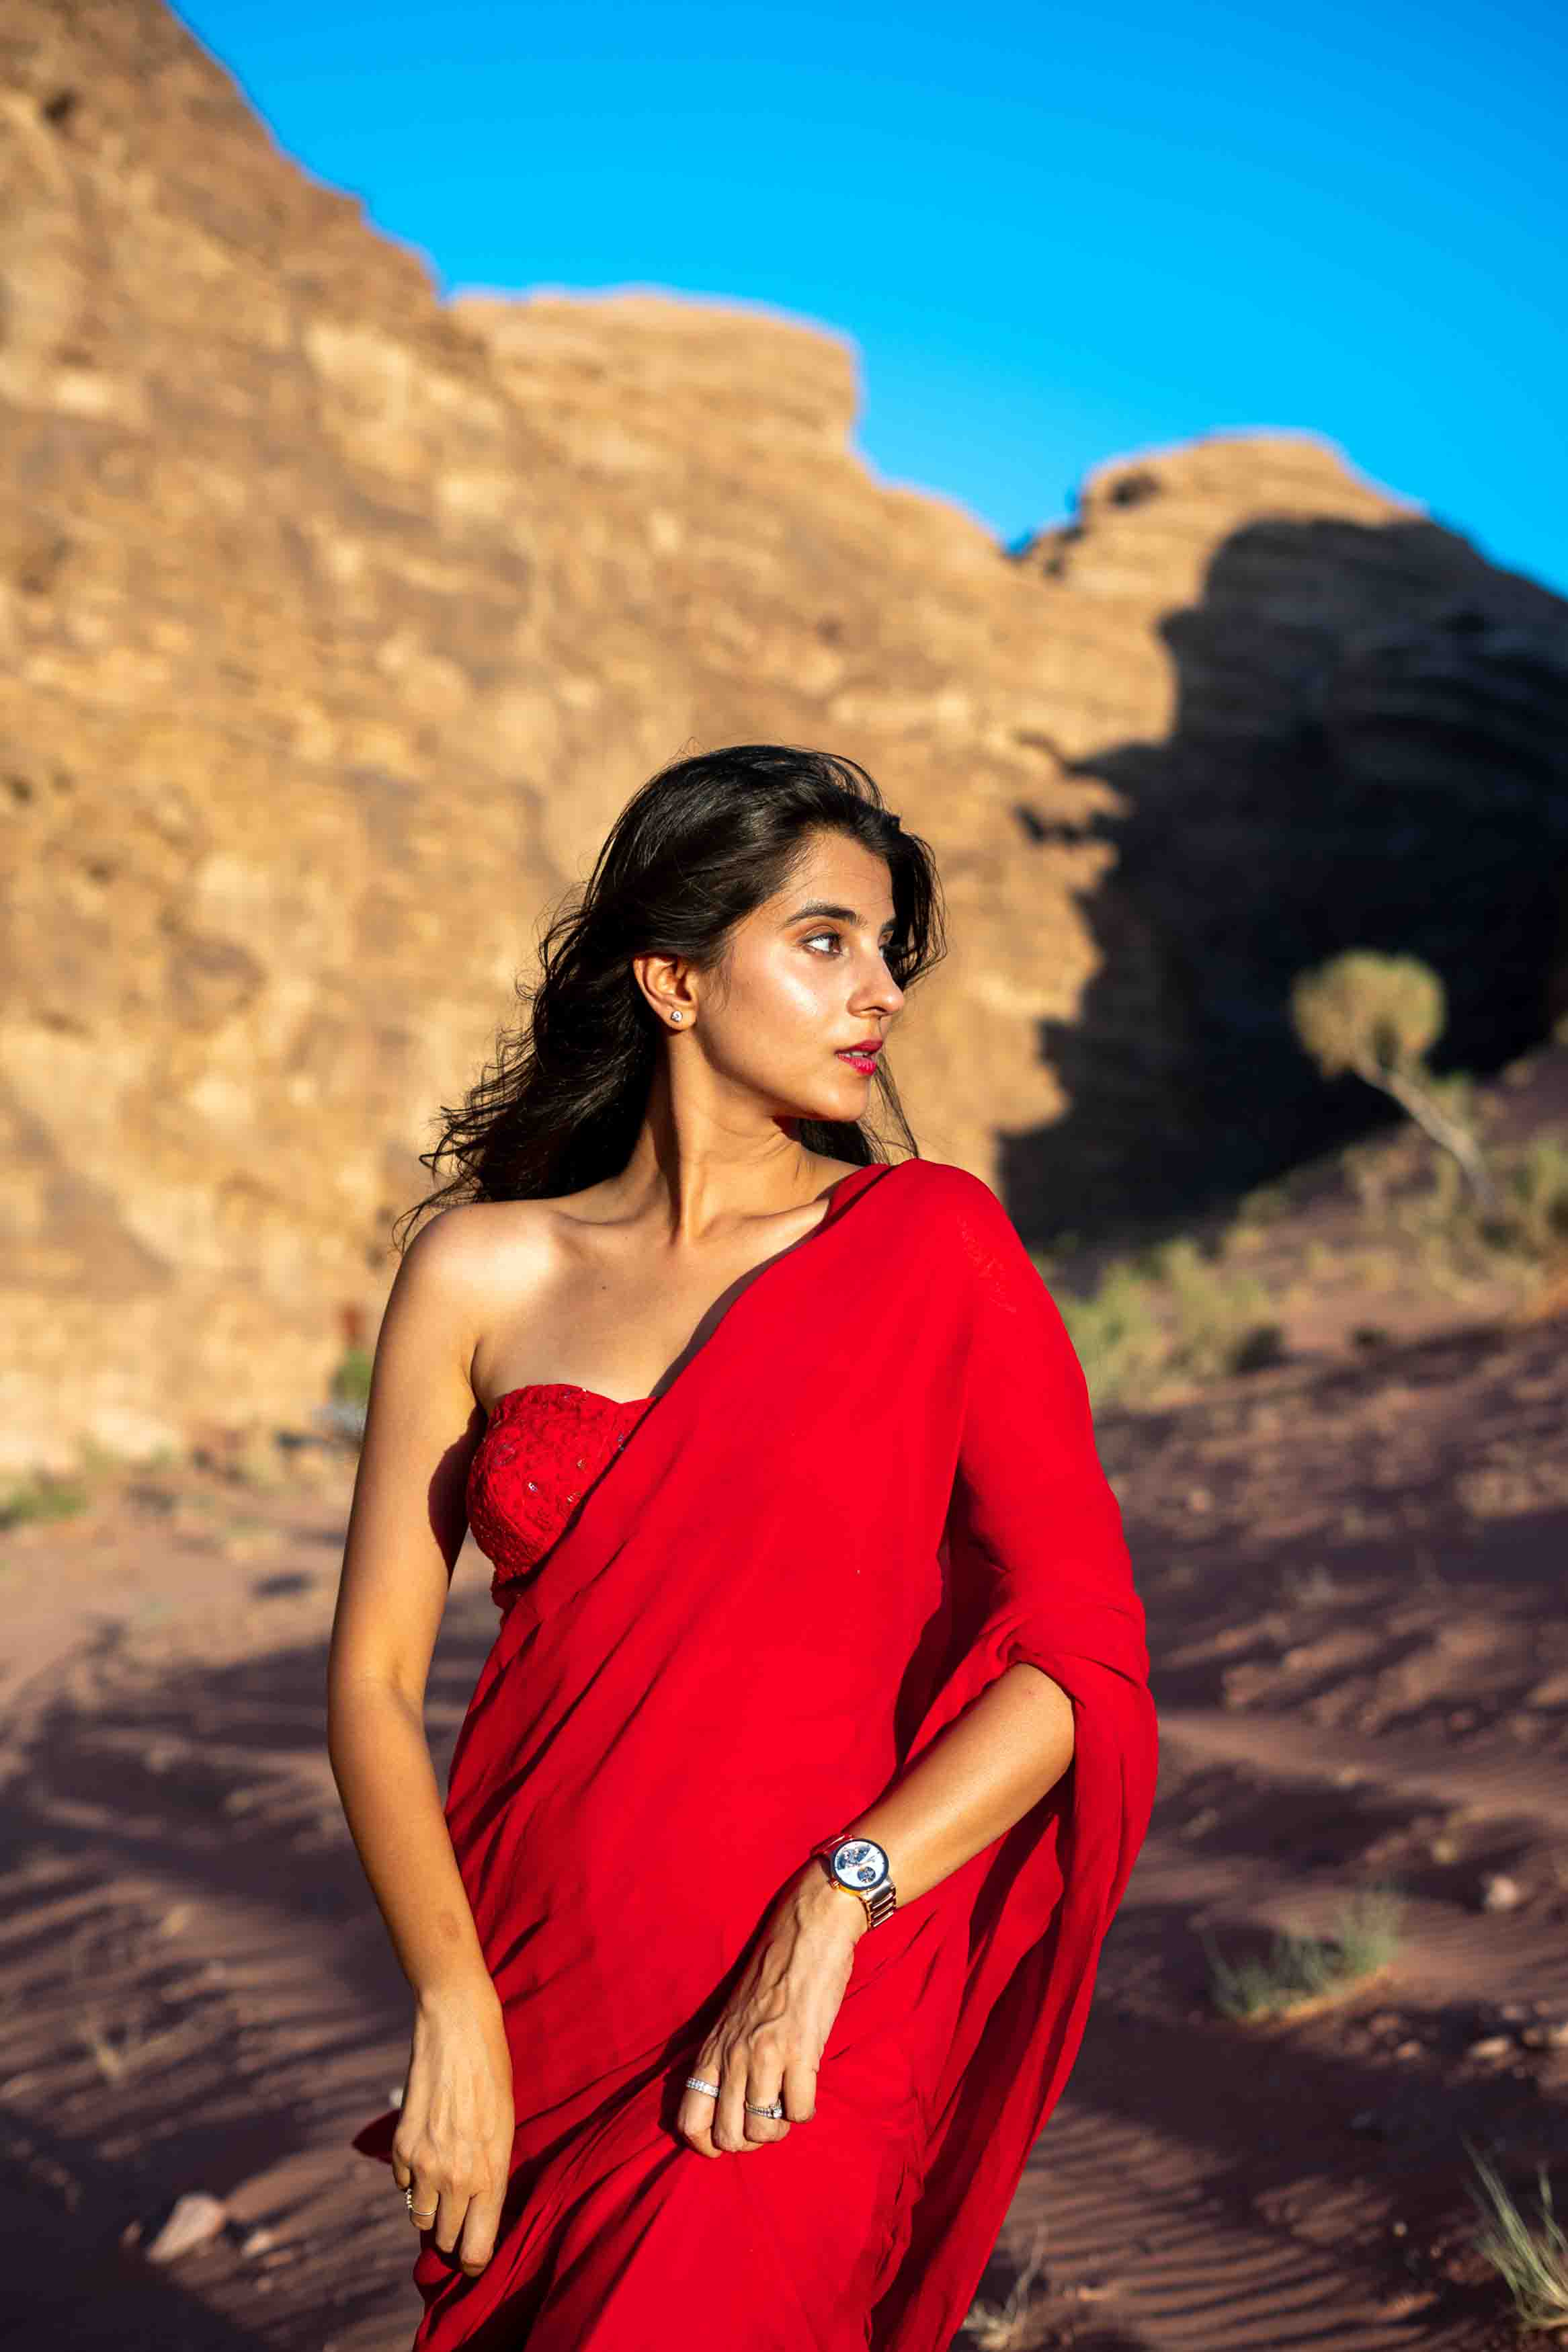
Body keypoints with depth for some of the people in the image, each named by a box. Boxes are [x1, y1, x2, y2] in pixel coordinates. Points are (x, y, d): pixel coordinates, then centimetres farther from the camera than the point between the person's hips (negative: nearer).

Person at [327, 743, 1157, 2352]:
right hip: (535, 2010, 3)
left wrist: (831, 1910, -19)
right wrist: (454, 2011, -9)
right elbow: (374, 1675, 1)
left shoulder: (937, 1253, -4)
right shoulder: (482, 1267, 1)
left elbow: (1084, 1657, -8)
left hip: (798, 2037, -2)